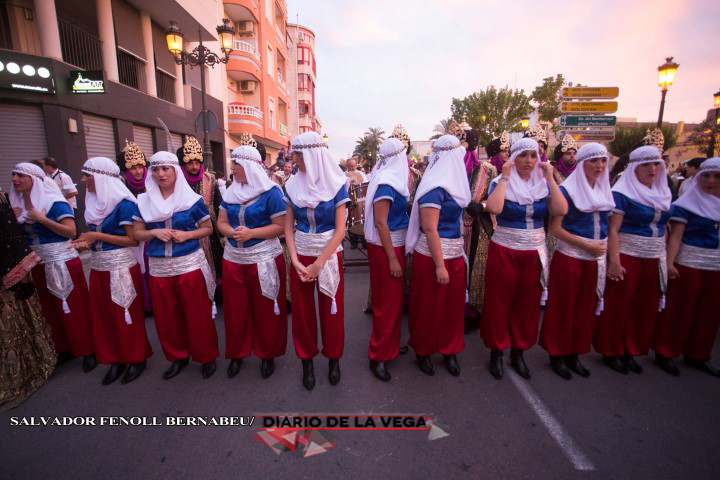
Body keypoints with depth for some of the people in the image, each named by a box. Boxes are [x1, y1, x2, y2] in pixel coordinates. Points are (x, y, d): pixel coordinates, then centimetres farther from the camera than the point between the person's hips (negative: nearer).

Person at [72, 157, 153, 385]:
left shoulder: (124, 204, -15)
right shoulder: (93, 201, 9)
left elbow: (133, 240, -16)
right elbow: (96, 233, 19)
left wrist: (98, 236, -17)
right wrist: (86, 241, -2)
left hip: (122, 267, -8)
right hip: (98, 266, 8)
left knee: (127, 316, 4)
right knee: (103, 315, 13)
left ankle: (136, 359, 21)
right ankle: (115, 360, 28)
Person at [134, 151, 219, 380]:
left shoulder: (192, 199, -3)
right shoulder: (144, 201, 6)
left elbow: (208, 228, 3)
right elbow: (137, 233, 10)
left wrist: (187, 234, -15)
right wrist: (154, 232, -11)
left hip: (190, 264, -3)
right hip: (159, 267, 4)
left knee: (197, 313, 3)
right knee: (166, 315, 11)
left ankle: (206, 356, 22)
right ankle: (178, 356, 31)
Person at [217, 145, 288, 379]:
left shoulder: (270, 192, -9)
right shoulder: (230, 192, 9)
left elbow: (280, 226, -12)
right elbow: (221, 222, 10)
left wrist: (251, 233, -21)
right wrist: (233, 232, -12)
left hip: (264, 259, -5)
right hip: (233, 259, 5)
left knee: (266, 309, 6)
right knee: (235, 308, 13)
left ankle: (268, 354, 26)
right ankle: (237, 353, 32)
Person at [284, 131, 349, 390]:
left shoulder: (336, 184, -9)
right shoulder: (293, 184, 1)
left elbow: (340, 230, -11)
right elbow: (288, 226, 3)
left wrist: (318, 264, -15)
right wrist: (295, 261, -9)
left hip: (329, 255, -3)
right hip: (300, 256, 3)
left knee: (331, 310, 7)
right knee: (302, 310, 10)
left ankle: (333, 359, 30)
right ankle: (307, 360, 31)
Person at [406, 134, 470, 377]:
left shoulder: (450, 183, 8)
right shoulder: (434, 188, -19)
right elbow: (430, 229, -22)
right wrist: (440, 265, -21)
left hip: (454, 254, 8)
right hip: (433, 255, -8)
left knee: (453, 305, 17)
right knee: (429, 307, 9)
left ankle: (449, 350, 36)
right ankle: (423, 351, 30)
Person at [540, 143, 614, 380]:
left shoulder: (606, 191, 11)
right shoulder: (567, 190, -7)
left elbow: (608, 225, 21)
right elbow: (555, 229, -13)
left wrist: (603, 247, 7)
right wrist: (587, 245, -16)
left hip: (596, 259, 6)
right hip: (569, 258, -6)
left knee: (586, 308, 12)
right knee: (563, 308, 3)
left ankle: (574, 353, 27)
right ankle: (557, 354, 19)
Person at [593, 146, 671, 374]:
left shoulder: (664, 193, 12)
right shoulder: (622, 193, -9)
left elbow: (663, 227, 18)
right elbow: (613, 229, -14)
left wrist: (665, 258, 12)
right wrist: (614, 261, -20)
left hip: (654, 260, 7)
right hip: (627, 258, -6)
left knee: (645, 309, 11)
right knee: (618, 306, 2)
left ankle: (630, 351, 27)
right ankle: (611, 352, 18)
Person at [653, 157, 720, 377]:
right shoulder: (686, 204, -7)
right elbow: (675, 236, -12)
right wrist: (669, 263, -21)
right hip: (688, 265, -6)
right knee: (678, 310, 0)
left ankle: (697, 355, 27)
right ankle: (665, 352, 13)